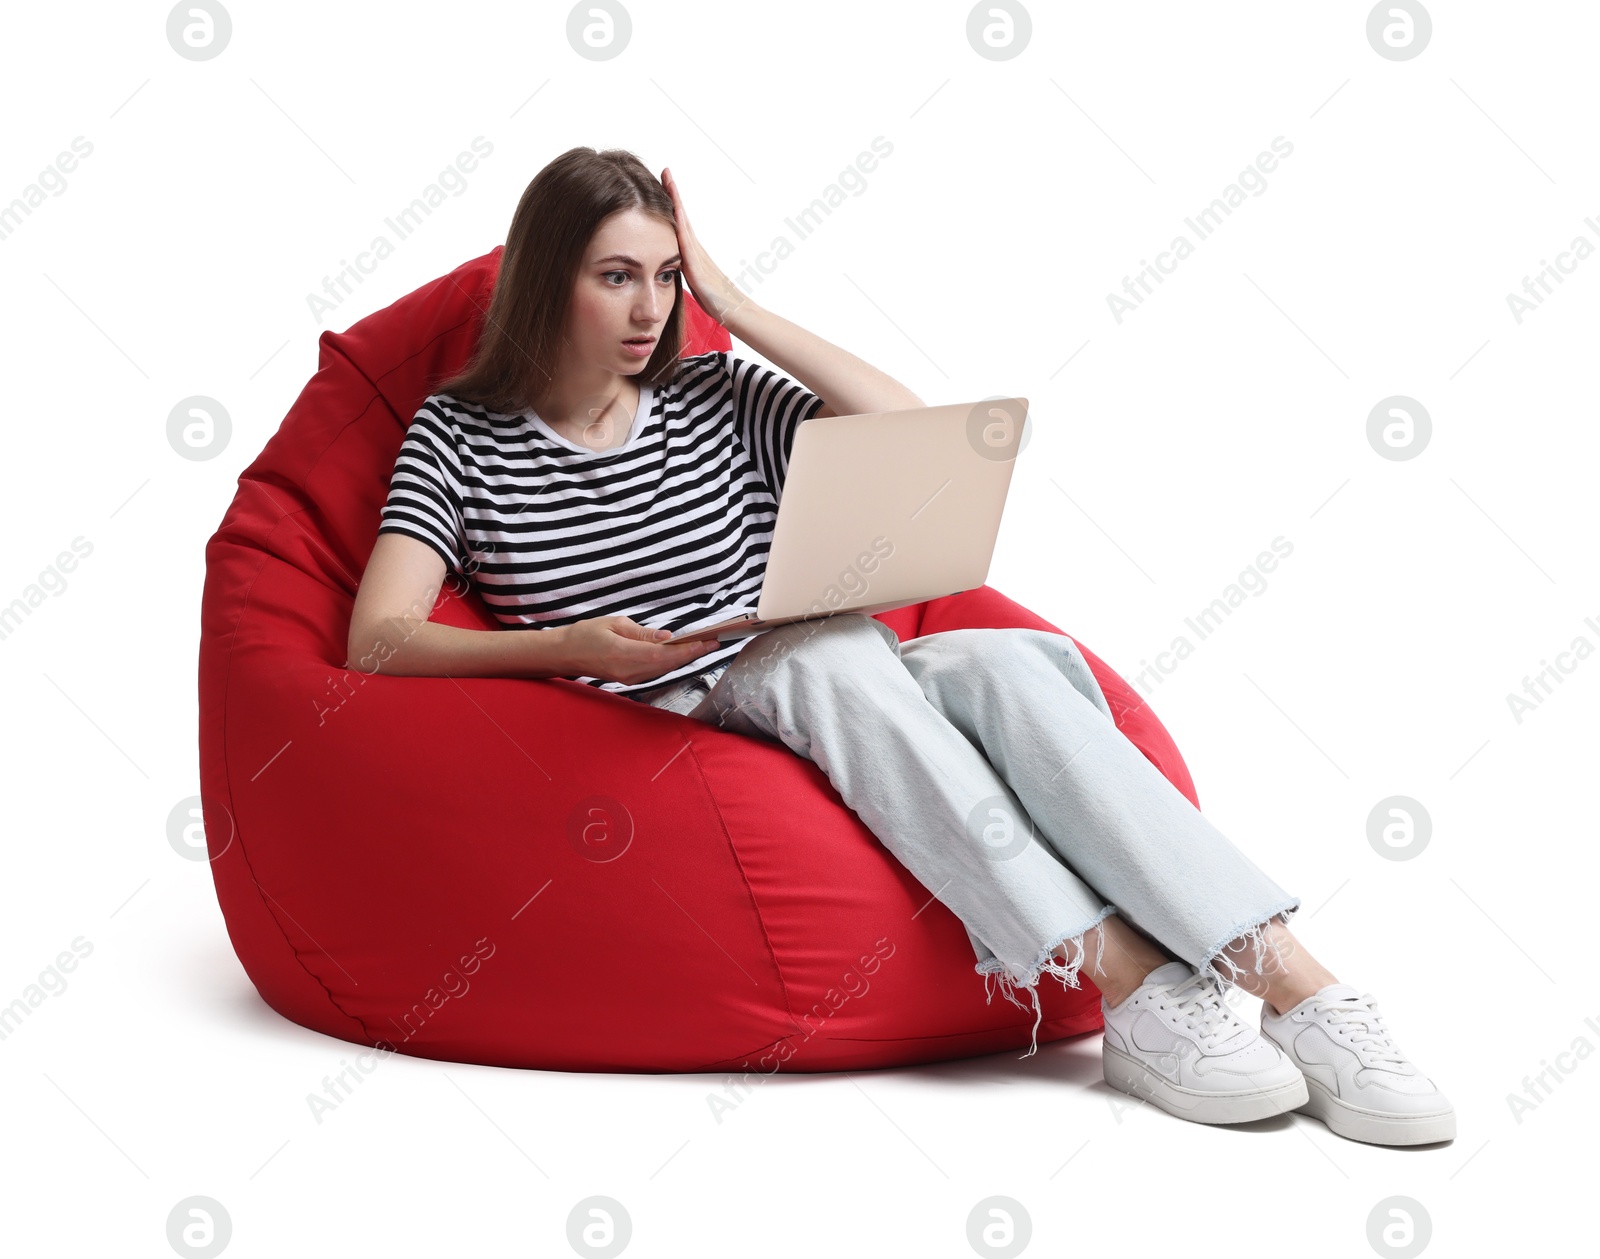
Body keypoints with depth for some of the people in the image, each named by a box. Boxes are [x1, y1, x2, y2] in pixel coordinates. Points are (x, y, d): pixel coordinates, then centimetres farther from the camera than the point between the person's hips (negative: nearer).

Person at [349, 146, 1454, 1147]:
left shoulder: (715, 397, 14)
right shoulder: (461, 435, 5)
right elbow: (378, 641, -6)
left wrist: (732, 306, 2)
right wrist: (569, 647, -21)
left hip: (827, 712, 4)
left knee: (1006, 664, -29)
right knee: (826, 651, -36)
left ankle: (1298, 988, -38)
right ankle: (1132, 991, -43)